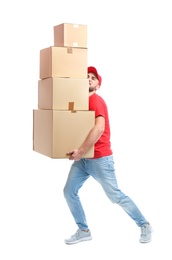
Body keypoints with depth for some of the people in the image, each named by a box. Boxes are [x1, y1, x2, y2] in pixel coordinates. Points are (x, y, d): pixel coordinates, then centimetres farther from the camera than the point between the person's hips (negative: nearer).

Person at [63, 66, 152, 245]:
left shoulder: (96, 100, -14)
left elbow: (99, 128, -29)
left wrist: (81, 150, -30)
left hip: (100, 158, -8)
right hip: (82, 159, 8)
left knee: (115, 195, 0)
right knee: (69, 192, 4)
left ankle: (144, 225, 19)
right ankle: (83, 231, 18)